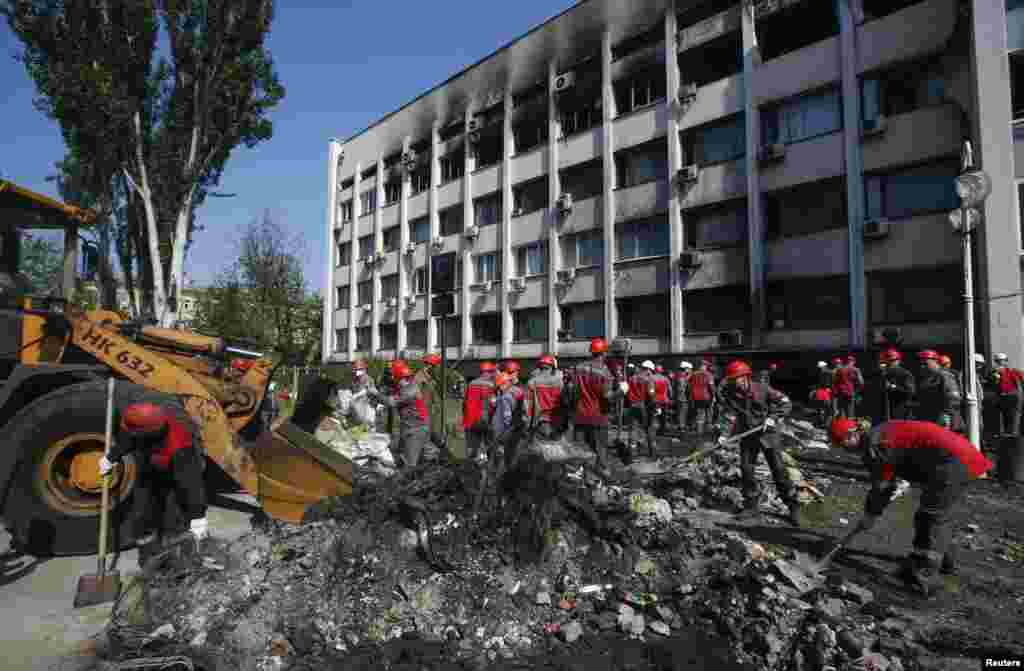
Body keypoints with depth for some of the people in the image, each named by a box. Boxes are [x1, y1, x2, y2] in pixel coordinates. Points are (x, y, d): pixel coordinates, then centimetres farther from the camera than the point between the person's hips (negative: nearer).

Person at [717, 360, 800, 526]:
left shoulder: (762, 389, -13)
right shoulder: (731, 396, -5)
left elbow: (786, 403, -8)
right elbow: (729, 416, -12)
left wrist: (773, 417, -21)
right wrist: (725, 434, -27)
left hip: (767, 433, -3)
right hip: (747, 436, 4)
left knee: (779, 469, -4)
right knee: (746, 469, 3)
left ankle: (793, 506, 8)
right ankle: (751, 506, 16)